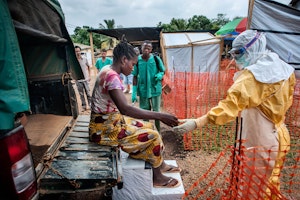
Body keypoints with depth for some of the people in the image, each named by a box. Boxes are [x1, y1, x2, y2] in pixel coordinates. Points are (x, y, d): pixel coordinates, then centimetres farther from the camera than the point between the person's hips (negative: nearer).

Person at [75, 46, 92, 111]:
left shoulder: (85, 59, -2)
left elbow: (89, 67, 10)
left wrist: (89, 76, 6)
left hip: (85, 79, 0)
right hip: (78, 80, 0)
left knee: (88, 93, 5)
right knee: (81, 94, 9)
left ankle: (90, 104, 18)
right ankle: (84, 106, 20)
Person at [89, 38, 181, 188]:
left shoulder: (108, 71, 6)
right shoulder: (112, 76, -24)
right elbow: (125, 108, -35)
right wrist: (159, 116, -32)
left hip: (110, 121, 10)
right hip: (105, 129, -10)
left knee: (148, 126, 13)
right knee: (152, 136, -9)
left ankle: (160, 164, 25)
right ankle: (157, 178, 11)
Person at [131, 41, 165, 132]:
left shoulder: (156, 59, -6)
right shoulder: (137, 60, -4)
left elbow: (163, 71, 5)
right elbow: (135, 77, 0)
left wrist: (160, 75, -19)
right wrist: (134, 92, -4)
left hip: (155, 89, -1)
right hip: (143, 90, 1)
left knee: (156, 111, 9)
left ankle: (158, 132, 26)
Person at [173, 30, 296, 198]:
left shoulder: (252, 75, -24)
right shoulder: (284, 69, 2)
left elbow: (230, 105, -36)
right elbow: (287, 102, 13)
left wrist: (197, 123, -42)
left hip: (260, 142, -8)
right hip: (279, 137, 8)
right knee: (271, 182, 27)